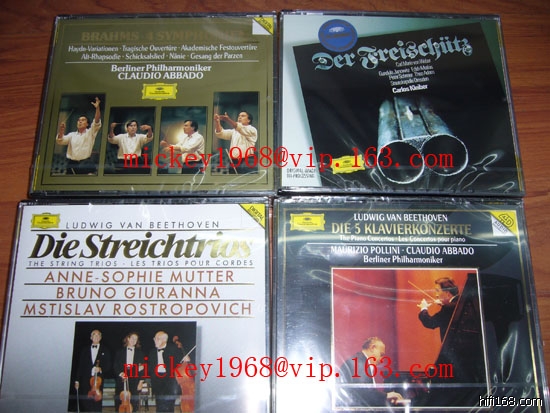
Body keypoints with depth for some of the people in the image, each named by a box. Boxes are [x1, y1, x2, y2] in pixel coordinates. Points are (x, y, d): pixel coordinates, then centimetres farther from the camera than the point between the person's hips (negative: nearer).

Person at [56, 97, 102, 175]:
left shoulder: (90, 133, 9)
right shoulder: (72, 135, 18)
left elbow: (97, 122, -6)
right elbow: (60, 141, 7)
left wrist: (97, 108, -21)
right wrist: (61, 131, -14)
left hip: (86, 163, -4)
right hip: (72, 163, 4)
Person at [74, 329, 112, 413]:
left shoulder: (105, 351, 11)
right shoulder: (84, 350, 14)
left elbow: (108, 366, 6)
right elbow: (80, 366, 10)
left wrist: (101, 369, -14)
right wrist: (77, 380, 2)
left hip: (98, 381, -1)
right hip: (85, 381, 1)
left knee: (97, 404, -4)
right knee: (84, 404, -3)